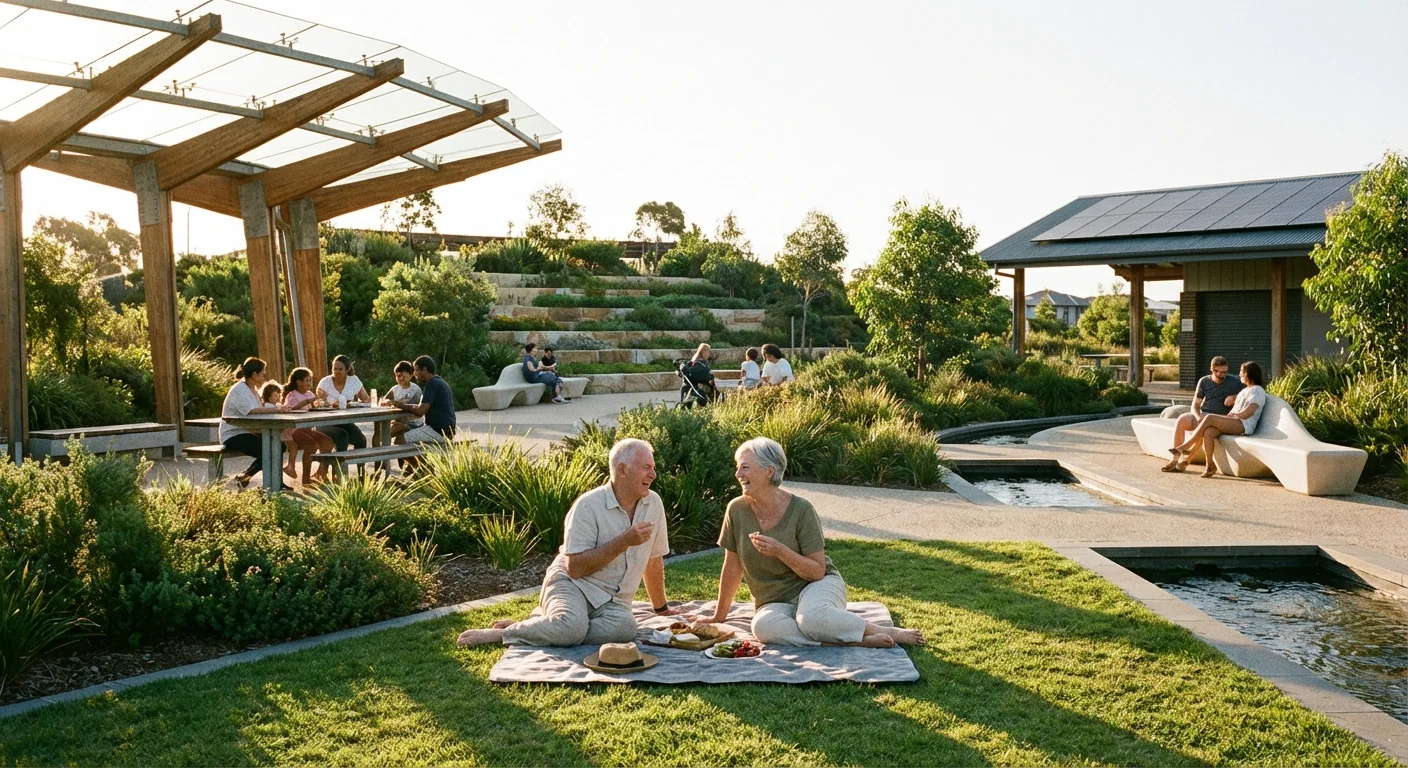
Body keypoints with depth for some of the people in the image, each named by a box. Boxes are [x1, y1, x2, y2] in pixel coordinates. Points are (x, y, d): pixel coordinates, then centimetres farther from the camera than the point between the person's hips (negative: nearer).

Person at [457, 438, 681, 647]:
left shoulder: (654, 504, 2)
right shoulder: (589, 506, -14)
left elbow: (654, 560, 15)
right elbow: (575, 567, -20)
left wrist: (661, 607, 24)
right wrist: (624, 541, -22)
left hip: (611, 599, 5)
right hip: (572, 584, -5)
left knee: (624, 627, -31)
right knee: (571, 627, -37)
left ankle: (545, 622, -10)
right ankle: (502, 633, -13)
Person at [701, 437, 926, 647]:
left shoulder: (800, 509, -13)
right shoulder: (737, 510, -5)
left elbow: (818, 571, -12)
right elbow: (732, 568, 6)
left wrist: (780, 550, -26)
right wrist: (719, 616, 13)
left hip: (817, 586, -2)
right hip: (775, 602, 3)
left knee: (811, 617, -39)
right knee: (763, 626, -34)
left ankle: (888, 633, -15)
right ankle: (857, 641, -26)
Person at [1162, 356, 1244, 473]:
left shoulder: (1234, 383, 6)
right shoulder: (1204, 381, 10)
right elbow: (1195, 405, 9)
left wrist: (1234, 398, -7)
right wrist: (1198, 417, -13)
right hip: (1201, 415, 3)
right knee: (1182, 419, -30)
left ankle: (1185, 460, -31)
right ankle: (1175, 458, -29)